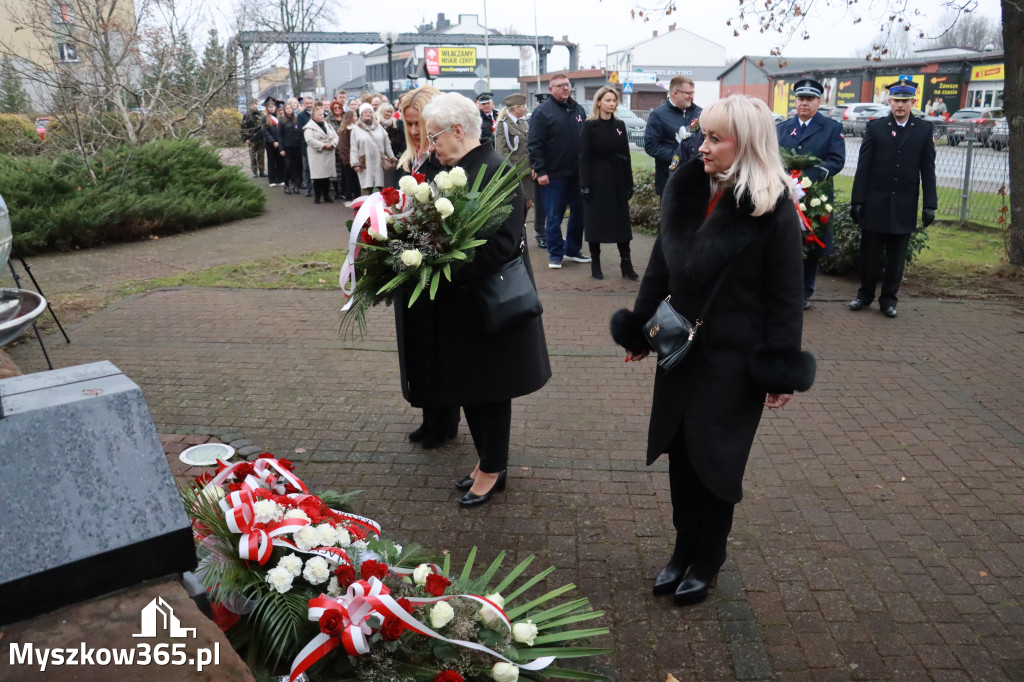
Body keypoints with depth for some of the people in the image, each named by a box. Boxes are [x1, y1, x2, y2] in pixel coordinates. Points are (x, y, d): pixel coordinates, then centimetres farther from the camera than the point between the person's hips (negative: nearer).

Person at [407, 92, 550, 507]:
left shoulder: (495, 172, -19)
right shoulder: (456, 169, 8)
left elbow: (501, 246, -25)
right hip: (460, 304, 9)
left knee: (487, 388, 7)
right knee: (468, 385, 18)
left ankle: (493, 469, 25)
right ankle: (488, 460, 34)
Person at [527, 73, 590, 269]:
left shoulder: (578, 109, 11)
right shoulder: (543, 111, -7)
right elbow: (534, 144, -11)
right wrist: (540, 171, -17)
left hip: (577, 172, 6)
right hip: (554, 174, -6)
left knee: (580, 212, 11)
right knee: (554, 216, 2)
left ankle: (572, 250, 26)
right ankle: (555, 254, 15)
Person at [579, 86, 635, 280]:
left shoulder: (619, 125, 8)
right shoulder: (590, 126, -4)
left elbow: (626, 155, 10)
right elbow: (584, 157, -7)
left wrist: (629, 183, 6)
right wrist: (585, 184, -14)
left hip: (617, 179, 4)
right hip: (597, 180, -4)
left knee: (622, 221, 3)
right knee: (595, 221, 2)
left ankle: (626, 264, 8)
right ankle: (595, 263, 12)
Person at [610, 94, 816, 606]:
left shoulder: (772, 209, -13)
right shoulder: (686, 191, 2)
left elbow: (785, 295, -11)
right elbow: (661, 266, 9)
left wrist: (780, 370, -13)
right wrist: (640, 329, 13)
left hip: (735, 357, -5)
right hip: (682, 347, 5)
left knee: (715, 459, 7)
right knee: (680, 452, 12)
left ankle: (707, 562, 28)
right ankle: (684, 548, 33)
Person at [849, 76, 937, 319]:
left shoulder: (924, 130, 5)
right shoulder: (875, 127, 3)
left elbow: (928, 170, 3)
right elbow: (863, 167, 0)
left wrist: (930, 205, -2)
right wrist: (857, 200, -5)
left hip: (904, 206, 0)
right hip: (875, 204, 0)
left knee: (896, 257, 6)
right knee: (869, 254, 7)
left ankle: (889, 299, 16)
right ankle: (865, 294, 20)